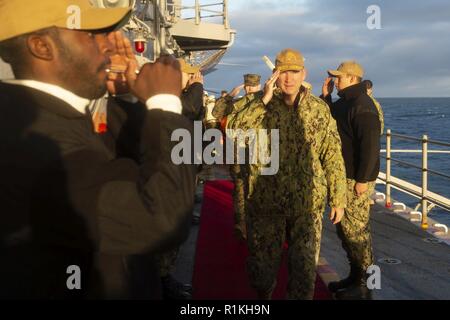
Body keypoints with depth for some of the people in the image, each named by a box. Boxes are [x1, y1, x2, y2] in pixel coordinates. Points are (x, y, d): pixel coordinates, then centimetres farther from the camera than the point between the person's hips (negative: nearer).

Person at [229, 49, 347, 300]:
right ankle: (263, 296, 37)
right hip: (265, 201, 0)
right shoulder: (262, 106, 0)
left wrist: (338, 199, 1)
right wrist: (265, 100, -20)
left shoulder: (319, 109, 2)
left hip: (308, 203, 0)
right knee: (263, 259, 13)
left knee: (305, 262, 9)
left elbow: (333, 157, 2)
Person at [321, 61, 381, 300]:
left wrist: (362, 179, -23)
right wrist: (325, 96, 10)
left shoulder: (362, 105, -17)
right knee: (345, 229, 16)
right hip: (342, 176, 10)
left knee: (356, 231, -4)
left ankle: (363, 285, 6)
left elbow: (370, 144, -23)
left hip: (356, 179, -10)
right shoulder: (344, 103, 14)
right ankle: (354, 276, 27)